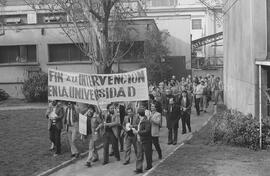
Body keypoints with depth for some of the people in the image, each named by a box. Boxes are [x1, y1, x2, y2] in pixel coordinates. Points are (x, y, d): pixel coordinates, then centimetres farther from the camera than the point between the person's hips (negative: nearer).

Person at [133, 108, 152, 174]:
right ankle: (139, 168, 3)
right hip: (139, 141, 7)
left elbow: (147, 131, -26)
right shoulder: (140, 121, 8)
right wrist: (134, 129, 8)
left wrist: (137, 132, -25)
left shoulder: (147, 121, -19)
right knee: (139, 155, 2)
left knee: (147, 154, 10)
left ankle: (149, 166, 28)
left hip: (146, 141, -7)